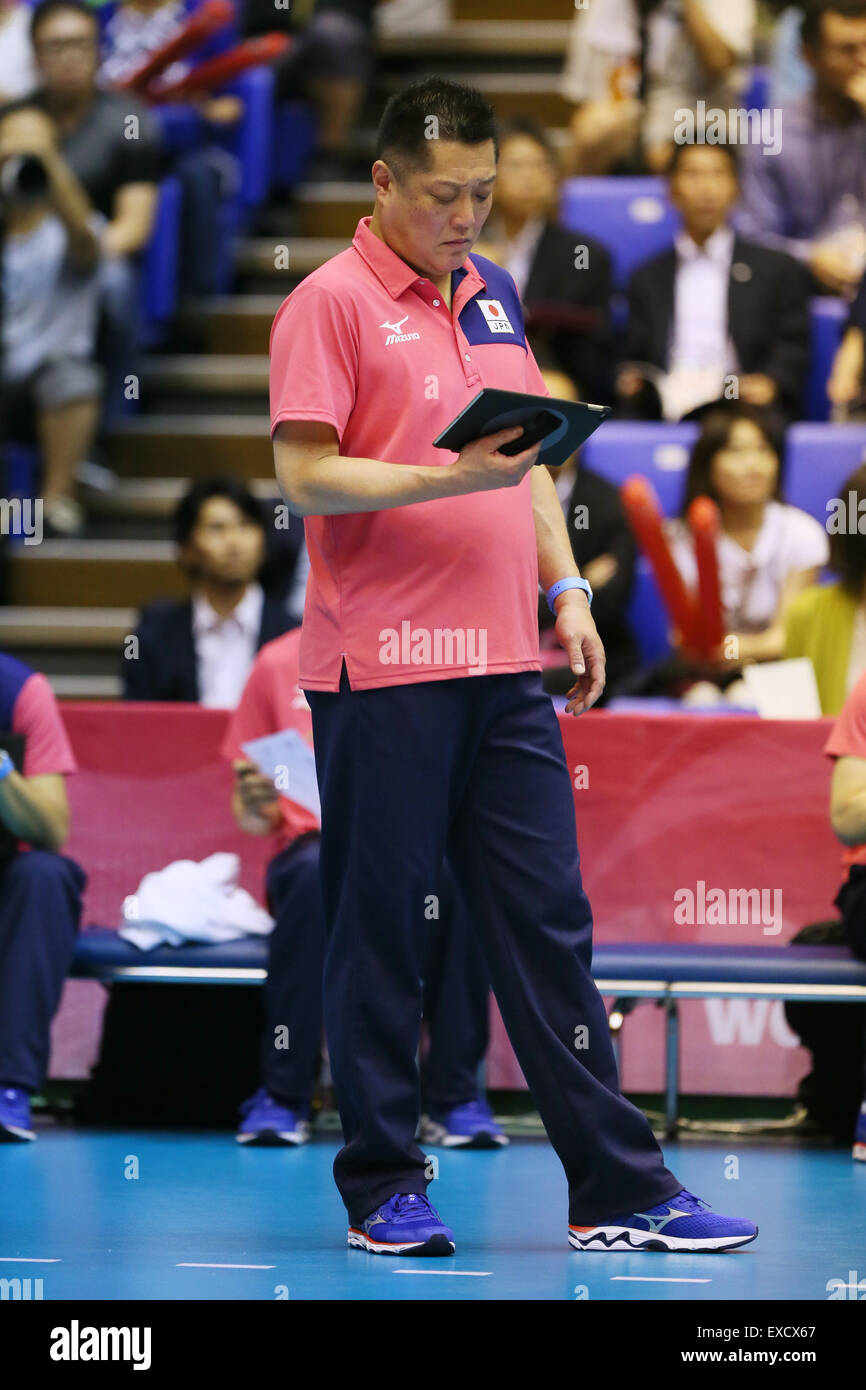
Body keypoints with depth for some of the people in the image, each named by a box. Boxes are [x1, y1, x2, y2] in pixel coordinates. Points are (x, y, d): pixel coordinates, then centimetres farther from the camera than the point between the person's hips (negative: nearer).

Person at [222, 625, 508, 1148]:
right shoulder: (280, 664, 8)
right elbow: (253, 819, 11)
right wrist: (257, 805, -13)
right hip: (314, 846, 0)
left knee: (459, 871, -35)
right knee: (318, 874, -37)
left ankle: (456, 1098, -25)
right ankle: (283, 1095, -27)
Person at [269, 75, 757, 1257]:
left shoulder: (494, 295, 17)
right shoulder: (331, 302, -5)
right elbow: (305, 475, -12)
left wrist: (566, 588, 12)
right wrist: (452, 480, -22)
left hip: (503, 670, 6)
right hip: (381, 671, -6)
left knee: (550, 924, 5)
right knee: (381, 928, 0)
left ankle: (618, 1191, 6)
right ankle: (382, 1188, 10)